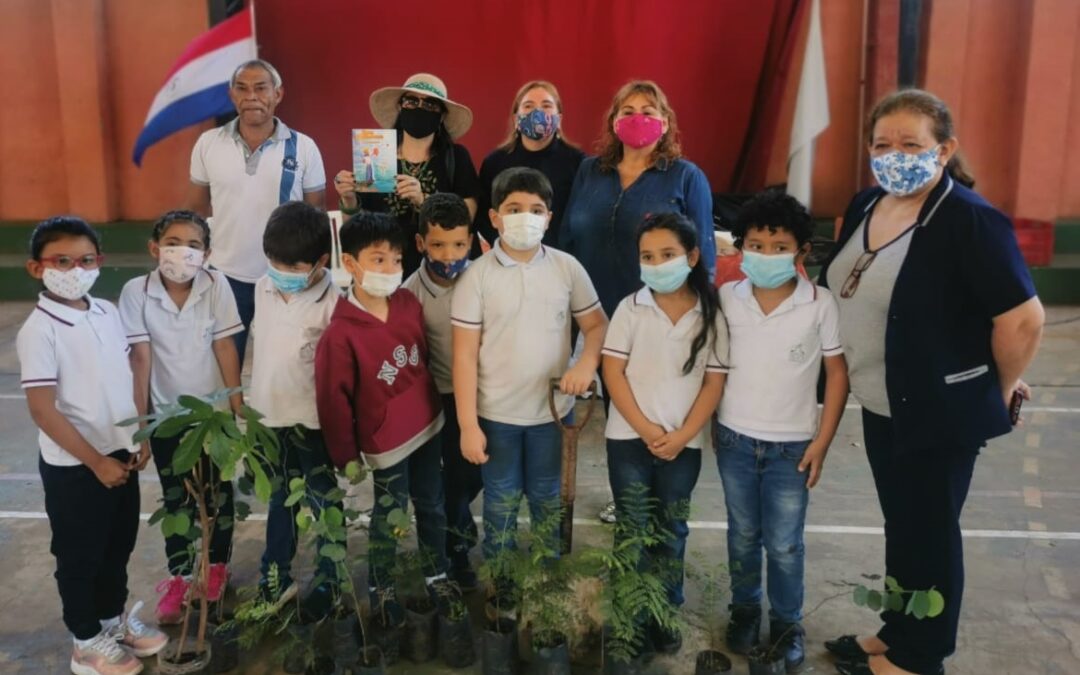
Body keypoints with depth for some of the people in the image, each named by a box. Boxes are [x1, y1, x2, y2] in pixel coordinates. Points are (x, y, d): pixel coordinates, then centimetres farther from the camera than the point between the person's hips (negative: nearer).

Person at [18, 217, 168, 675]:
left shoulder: (107, 313, 1)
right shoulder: (39, 330, -18)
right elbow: (42, 409, -20)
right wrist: (95, 461, -18)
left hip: (121, 453, 6)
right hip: (72, 466, -6)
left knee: (118, 546, 21)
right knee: (79, 556, 12)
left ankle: (114, 618, 42)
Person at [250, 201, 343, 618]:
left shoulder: (332, 302, -19)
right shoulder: (263, 289, 1)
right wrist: (248, 394, 17)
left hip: (311, 420, -6)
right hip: (268, 416, 6)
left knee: (324, 502, 11)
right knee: (280, 499, 22)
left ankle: (326, 581, 27)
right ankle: (275, 575, 38)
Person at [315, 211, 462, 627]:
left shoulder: (409, 303, -6)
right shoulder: (340, 334, -22)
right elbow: (333, 401, -15)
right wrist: (346, 456, -8)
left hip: (427, 426, 5)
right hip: (386, 439, -5)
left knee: (432, 506, 20)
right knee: (389, 516, 12)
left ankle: (437, 575, 42)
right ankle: (381, 587, 36)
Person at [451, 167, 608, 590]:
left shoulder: (568, 268, -4)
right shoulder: (477, 275, -10)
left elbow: (596, 324, 5)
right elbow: (465, 355, -9)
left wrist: (587, 364, -16)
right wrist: (468, 425, -11)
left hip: (553, 410, 2)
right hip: (496, 414, -1)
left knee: (550, 500, 17)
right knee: (501, 502, 15)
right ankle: (498, 585, 34)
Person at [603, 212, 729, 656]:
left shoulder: (711, 315, -2)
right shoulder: (630, 308, -3)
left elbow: (715, 382, -2)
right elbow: (613, 372, -6)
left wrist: (682, 435, -11)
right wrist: (645, 429, -13)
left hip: (683, 443, 1)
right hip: (629, 437, 0)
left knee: (672, 531, 13)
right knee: (633, 529, 8)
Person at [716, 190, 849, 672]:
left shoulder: (821, 305, -12)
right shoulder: (726, 299, -6)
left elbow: (838, 372, -5)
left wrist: (822, 442, -6)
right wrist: (712, 425, 5)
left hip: (792, 446, -2)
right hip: (734, 440, 2)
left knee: (785, 544, 8)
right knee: (742, 536, 17)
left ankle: (787, 623, 29)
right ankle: (744, 610, 37)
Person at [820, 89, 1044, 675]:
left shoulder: (970, 220, -22)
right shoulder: (865, 206, 2)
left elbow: (1023, 317, -22)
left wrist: (1000, 388, -8)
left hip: (941, 410, -7)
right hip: (881, 406, 7)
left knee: (928, 532, 8)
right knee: (900, 524, 20)